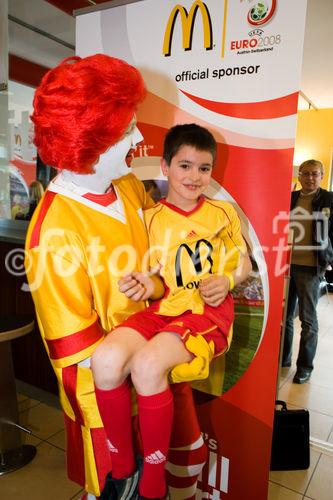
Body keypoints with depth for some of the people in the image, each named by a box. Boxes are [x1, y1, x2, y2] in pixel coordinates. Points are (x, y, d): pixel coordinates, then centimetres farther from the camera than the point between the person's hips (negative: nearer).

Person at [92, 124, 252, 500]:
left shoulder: (223, 212, 8)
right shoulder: (151, 218, 9)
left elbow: (243, 265, 14)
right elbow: (158, 282, 12)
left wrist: (226, 281, -8)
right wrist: (147, 287, -11)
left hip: (209, 311, -2)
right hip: (164, 309, 3)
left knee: (146, 364, -31)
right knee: (106, 358, -27)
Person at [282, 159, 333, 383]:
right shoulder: (290, 198, 8)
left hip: (311, 268, -4)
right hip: (287, 264, 4)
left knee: (308, 319, 6)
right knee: (285, 315, 13)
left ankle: (305, 367, 20)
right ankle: (283, 358, 29)